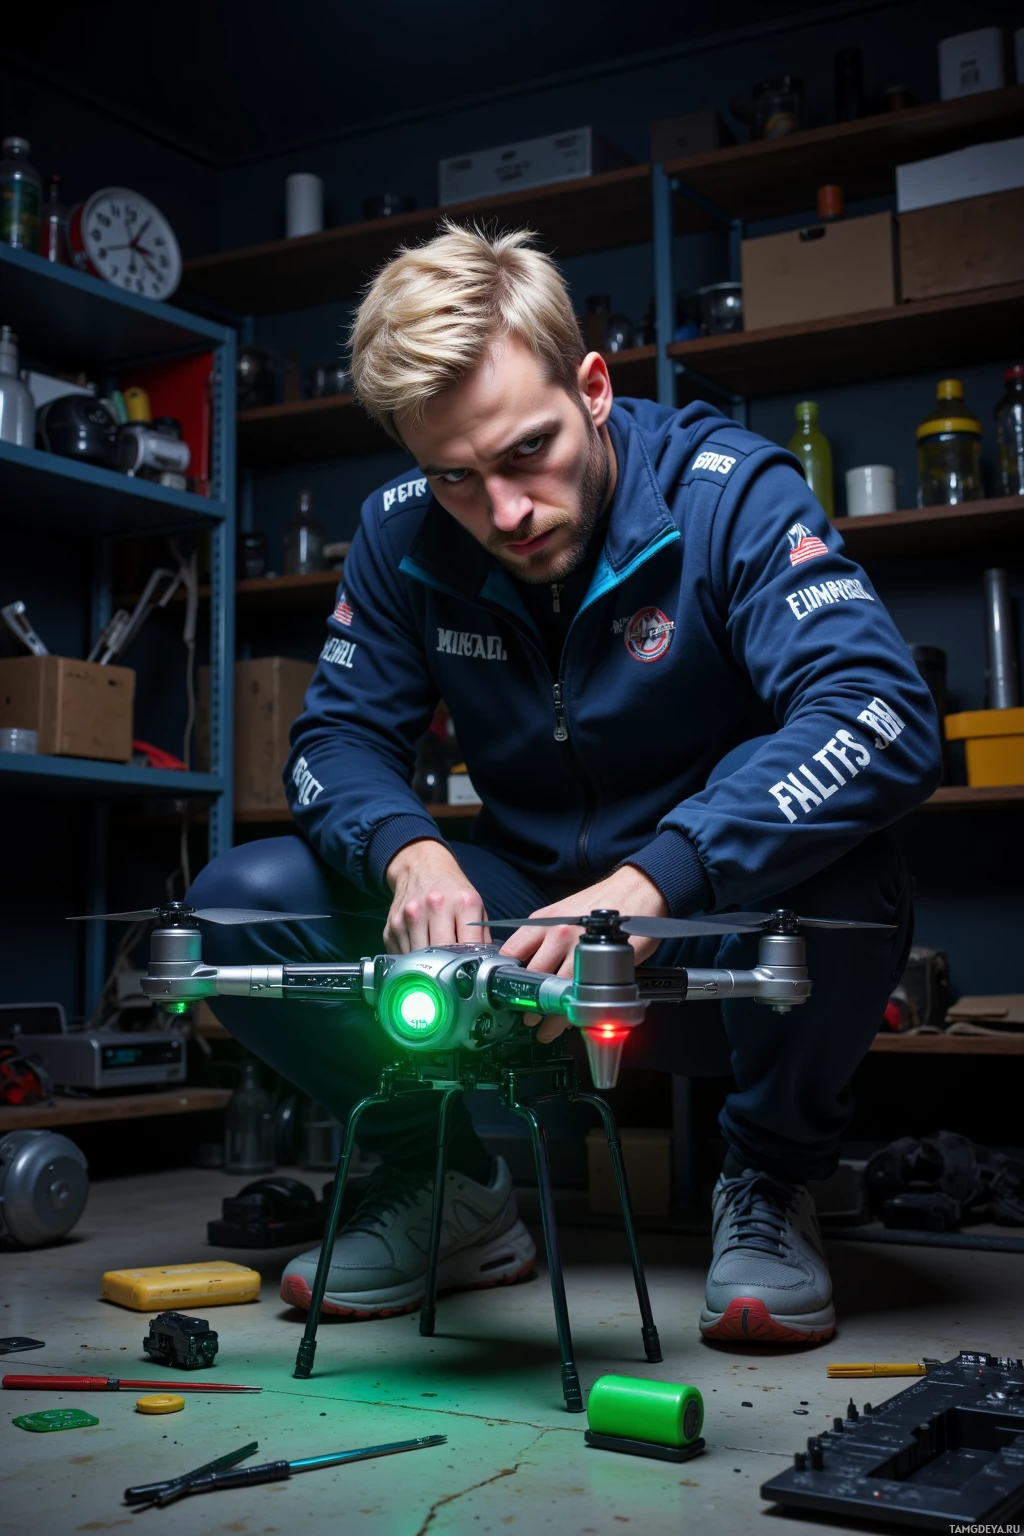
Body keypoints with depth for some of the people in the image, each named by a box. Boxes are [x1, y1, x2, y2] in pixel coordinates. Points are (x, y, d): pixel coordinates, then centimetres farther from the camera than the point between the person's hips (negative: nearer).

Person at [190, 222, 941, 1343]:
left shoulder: (727, 491, -18)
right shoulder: (403, 533, -5)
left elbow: (884, 717, -31)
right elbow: (339, 735, -3)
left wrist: (651, 880, -45)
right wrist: (407, 850, -28)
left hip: (716, 927, -3)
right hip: (524, 908, 4)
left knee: (837, 875, -37)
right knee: (243, 901, -15)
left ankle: (769, 1183, -5)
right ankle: (447, 1191, 6)